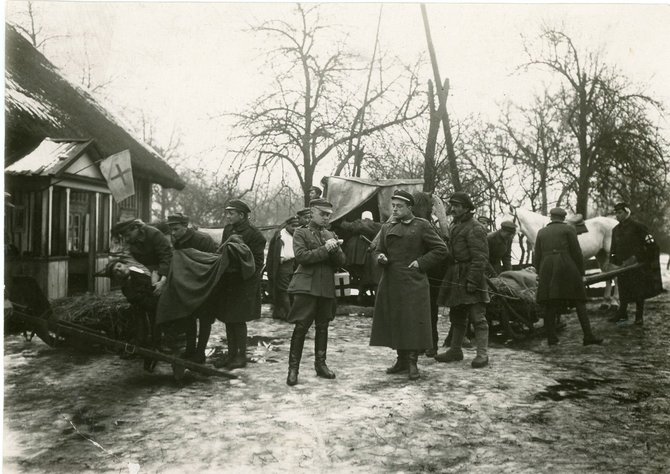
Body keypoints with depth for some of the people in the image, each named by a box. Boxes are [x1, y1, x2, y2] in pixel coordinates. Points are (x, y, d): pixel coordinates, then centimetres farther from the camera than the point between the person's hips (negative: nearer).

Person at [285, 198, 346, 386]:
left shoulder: (331, 235, 17)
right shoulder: (301, 233, 3)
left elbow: (341, 261, 10)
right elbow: (301, 256, -13)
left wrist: (335, 249, -10)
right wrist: (325, 249, -16)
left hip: (327, 287, 5)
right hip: (306, 286, -5)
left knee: (322, 326, 11)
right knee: (301, 327, -8)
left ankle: (320, 364, 23)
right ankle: (293, 368, -1)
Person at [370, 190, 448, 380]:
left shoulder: (421, 225, -1)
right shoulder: (387, 227, 13)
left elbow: (441, 250, -1)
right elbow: (378, 250, 22)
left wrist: (421, 262, -9)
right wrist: (380, 257, -2)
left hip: (413, 282, -5)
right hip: (390, 282, 5)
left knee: (414, 322, -6)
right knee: (394, 321, 8)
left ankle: (412, 362, 3)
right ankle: (402, 359, 21)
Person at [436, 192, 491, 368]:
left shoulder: (475, 229, -12)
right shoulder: (453, 226, 17)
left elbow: (480, 258, -18)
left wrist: (472, 281, -23)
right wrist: (448, 279, 18)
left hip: (470, 280, -9)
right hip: (455, 280, 9)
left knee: (477, 318, -4)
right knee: (457, 317, 16)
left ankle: (482, 355, 0)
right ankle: (455, 350, 27)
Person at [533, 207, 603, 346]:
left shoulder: (541, 232, 15)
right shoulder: (569, 229, 6)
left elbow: (537, 257, 11)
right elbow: (577, 253, 1)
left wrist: (540, 274, 18)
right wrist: (581, 272, 7)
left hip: (547, 268, 3)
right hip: (566, 267, -3)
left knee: (549, 304, 6)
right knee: (579, 302, 2)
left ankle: (551, 337, 2)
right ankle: (588, 335, -4)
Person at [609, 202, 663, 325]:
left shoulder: (637, 226, -7)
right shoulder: (615, 230, 12)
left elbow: (651, 244, -9)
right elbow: (613, 249, 17)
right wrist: (612, 263, 8)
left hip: (637, 265, -5)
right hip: (622, 265, 5)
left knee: (639, 292, 3)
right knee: (623, 291, 9)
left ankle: (639, 316, 12)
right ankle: (622, 314, 20)